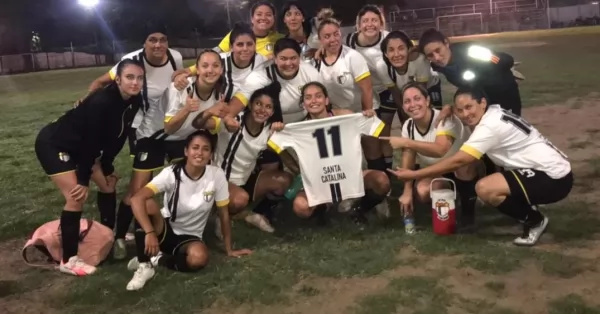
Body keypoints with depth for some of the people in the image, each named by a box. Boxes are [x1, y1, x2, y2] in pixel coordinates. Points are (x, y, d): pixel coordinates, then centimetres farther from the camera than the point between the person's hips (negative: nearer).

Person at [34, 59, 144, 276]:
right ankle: (68, 260, -5)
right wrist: (83, 180, -20)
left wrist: (106, 168, 8)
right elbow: (91, 142, -27)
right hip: (53, 145, -9)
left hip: (79, 146, 9)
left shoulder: (134, 102, -9)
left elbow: (117, 138, 2)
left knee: (108, 184, 12)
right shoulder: (101, 102, -33)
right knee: (77, 197, -16)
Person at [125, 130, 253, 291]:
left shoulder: (217, 175, -14)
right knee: (148, 205, -34)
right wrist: (150, 233, -42)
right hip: (165, 229, -1)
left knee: (199, 257, -36)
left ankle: (156, 259, -9)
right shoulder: (171, 173, -19)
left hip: (189, 237, 1)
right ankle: (144, 265, -19)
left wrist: (229, 249, 1)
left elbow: (224, 214, -4)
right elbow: (137, 199, -30)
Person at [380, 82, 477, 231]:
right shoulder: (408, 126, -10)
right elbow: (408, 159, -7)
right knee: (423, 192, -27)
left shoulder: (444, 118, -29)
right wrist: (407, 191, -15)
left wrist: (405, 142, -45)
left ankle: (468, 209, -11)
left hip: (465, 168, -4)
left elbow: (441, 150, -46)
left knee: (463, 167, -40)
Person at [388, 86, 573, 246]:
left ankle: (534, 220, -3)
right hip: (548, 171, 10)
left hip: (554, 177, -10)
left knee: (484, 188, -25)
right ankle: (529, 212, 13)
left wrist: (413, 175, -19)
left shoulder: (490, 126, -21)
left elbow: (457, 162, -23)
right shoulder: (495, 113, 6)